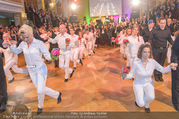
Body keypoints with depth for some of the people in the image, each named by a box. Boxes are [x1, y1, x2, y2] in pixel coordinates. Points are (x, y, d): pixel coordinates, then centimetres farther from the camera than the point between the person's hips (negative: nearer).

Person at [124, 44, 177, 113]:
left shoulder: (152, 62, -14)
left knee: (151, 97, -30)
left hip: (148, 83, 2)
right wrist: (126, 76, -37)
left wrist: (170, 66, -24)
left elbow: (163, 70, -4)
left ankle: (147, 105, 7)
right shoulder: (136, 63, -21)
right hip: (138, 84, -2)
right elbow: (131, 75, -15)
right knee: (141, 104, -18)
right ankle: (138, 98, 20)